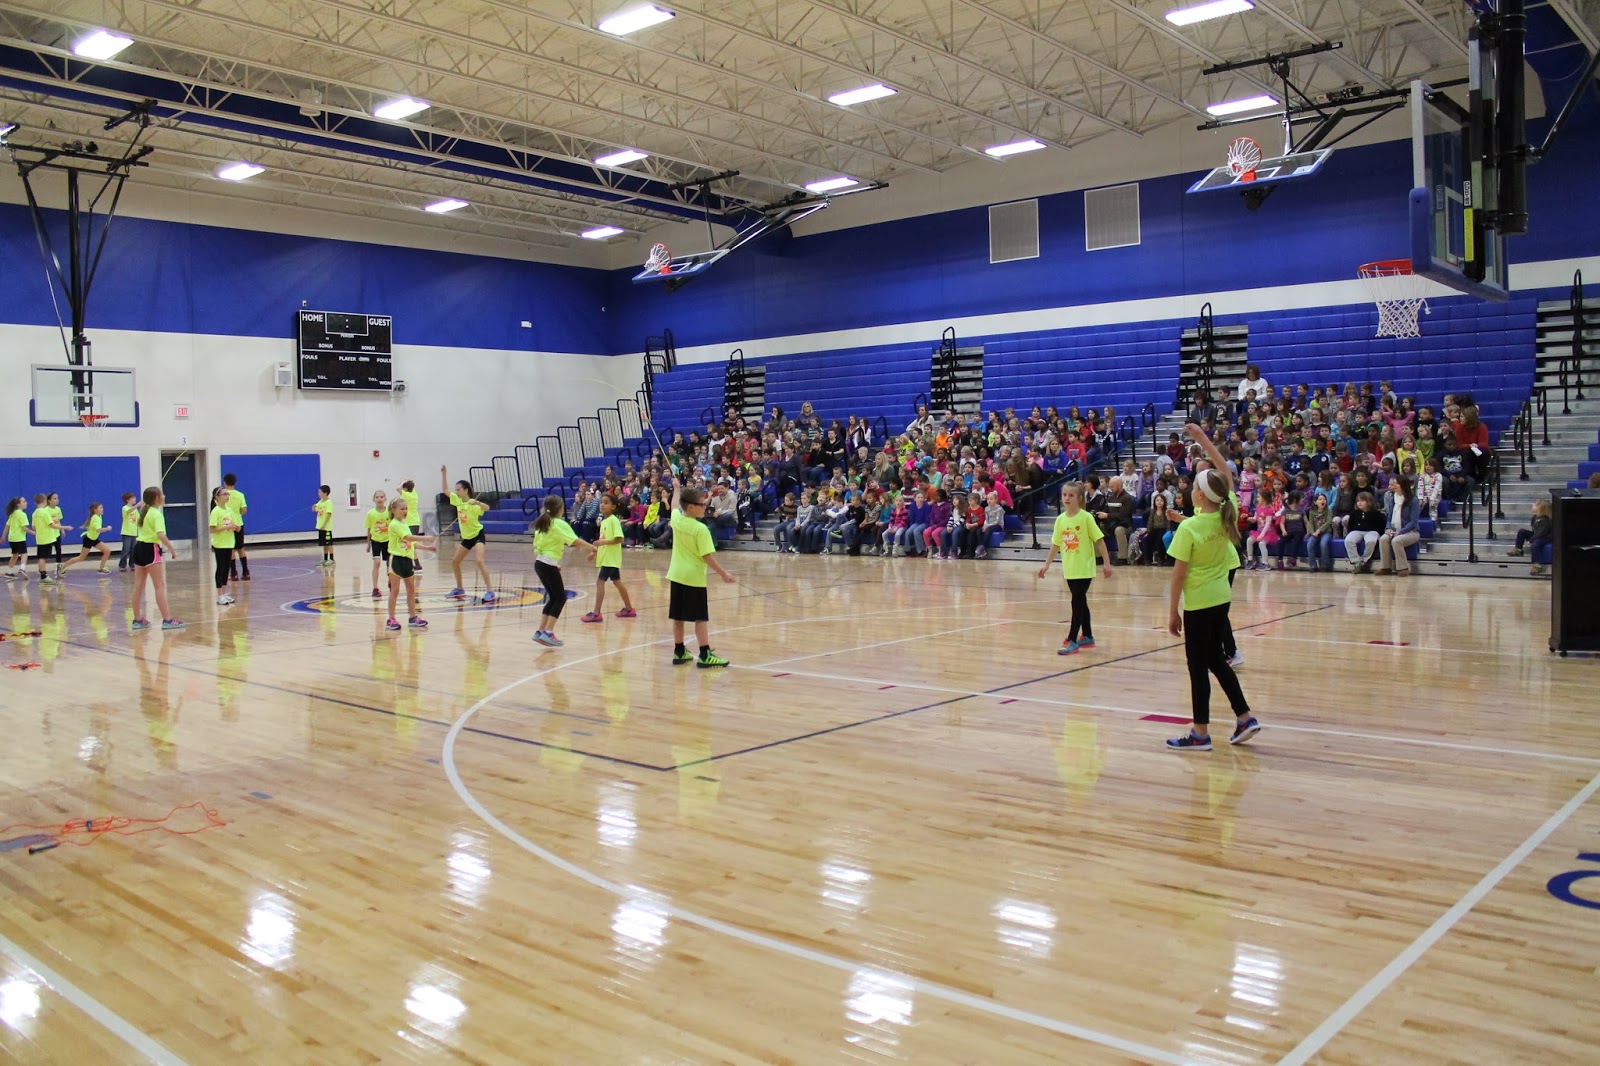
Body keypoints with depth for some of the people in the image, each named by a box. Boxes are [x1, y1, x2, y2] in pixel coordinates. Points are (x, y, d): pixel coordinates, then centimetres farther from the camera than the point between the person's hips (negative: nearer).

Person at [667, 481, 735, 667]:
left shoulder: (676, 519, 1)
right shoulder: (701, 529, -18)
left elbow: (675, 505, 25)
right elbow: (707, 557, -18)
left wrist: (677, 488, 41)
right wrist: (724, 574, -11)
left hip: (676, 575, 7)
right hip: (694, 577, -7)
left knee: (678, 616, 12)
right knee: (701, 618, -3)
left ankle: (679, 652, 20)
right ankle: (705, 655, -4)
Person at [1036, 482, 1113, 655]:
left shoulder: (1086, 517, -10)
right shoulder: (1060, 519, 4)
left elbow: (1099, 540, -9)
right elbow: (1056, 544, 12)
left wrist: (1106, 562, -11)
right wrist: (1047, 564, 13)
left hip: (1084, 569, -6)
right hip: (1069, 569, 6)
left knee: (1077, 603, -8)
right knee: (1081, 602, 15)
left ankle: (1072, 641, -6)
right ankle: (1088, 637, 27)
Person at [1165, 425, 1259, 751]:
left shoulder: (1189, 528, -20)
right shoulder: (1228, 516, -4)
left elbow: (1179, 574, -16)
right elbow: (1226, 473, 11)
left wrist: (1173, 612, -8)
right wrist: (1203, 439, 14)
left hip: (1198, 604, -7)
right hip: (1222, 598, 7)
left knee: (1198, 666, 2)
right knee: (1215, 659, 21)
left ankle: (1200, 734, 9)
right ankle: (1245, 718, 22)